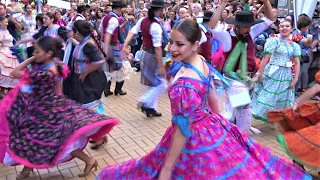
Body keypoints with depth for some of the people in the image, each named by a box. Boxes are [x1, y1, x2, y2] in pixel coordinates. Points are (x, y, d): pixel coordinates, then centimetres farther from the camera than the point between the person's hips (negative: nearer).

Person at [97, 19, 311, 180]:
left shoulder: (184, 83, -32)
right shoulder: (202, 62, -5)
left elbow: (183, 130, -27)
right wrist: (217, 121, 24)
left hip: (195, 138, -8)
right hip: (213, 126, 8)